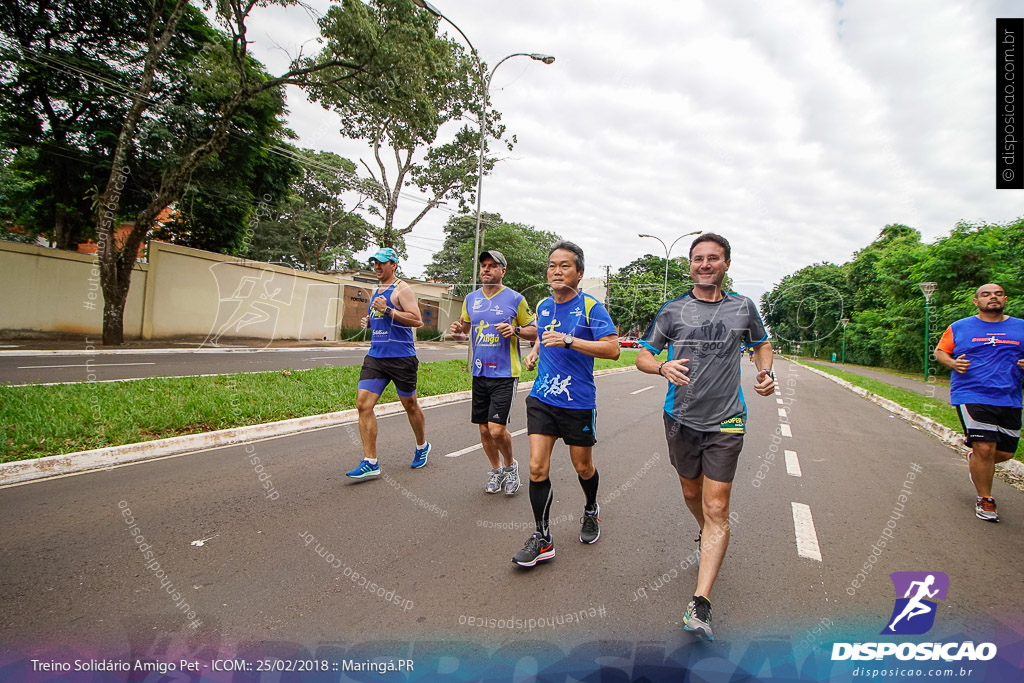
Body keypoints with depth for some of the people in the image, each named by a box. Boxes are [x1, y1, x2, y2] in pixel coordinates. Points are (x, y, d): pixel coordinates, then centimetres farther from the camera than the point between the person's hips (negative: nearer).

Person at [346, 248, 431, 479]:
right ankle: (370, 462, -1)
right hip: (375, 356, 7)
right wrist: (368, 321, 9)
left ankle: (422, 447, 32)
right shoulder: (375, 291, 19)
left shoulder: (402, 289, -6)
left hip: (401, 358, -7)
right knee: (363, 404, -5)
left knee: (410, 405, 7)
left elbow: (417, 320, -16)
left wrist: (388, 310, -22)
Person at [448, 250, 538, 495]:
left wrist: (515, 330, -17)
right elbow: (464, 330, 20)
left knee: (497, 429, -11)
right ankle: (496, 469, 33)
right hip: (479, 373, 5)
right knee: (484, 429, 10)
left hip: (505, 374, -5)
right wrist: (457, 332, -3)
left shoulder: (515, 299, -3)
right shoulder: (471, 298, 10)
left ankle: (510, 465, 18)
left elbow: (534, 332, 2)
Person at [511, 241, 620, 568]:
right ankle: (542, 539, 10)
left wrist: (568, 340, -26)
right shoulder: (543, 306, 8)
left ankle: (591, 511, 45)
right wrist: (535, 350, 9)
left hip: (578, 402, -4)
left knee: (582, 466, 14)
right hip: (542, 398, 4)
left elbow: (612, 348, -19)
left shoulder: (591, 307, -10)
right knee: (537, 467, -4)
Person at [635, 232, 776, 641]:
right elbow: (642, 356, 1)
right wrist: (663, 367, -22)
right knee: (691, 493, 19)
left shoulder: (742, 308, 3)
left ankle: (701, 605, -4)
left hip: (725, 422, -1)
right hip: (681, 419, 2)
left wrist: (766, 372, -1)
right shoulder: (673, 310, 0)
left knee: (716, 508, -7)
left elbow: (761, 344, 20)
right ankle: (706, 538, 52)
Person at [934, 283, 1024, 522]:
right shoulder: (959, 328, 4)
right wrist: (952, 363, -10)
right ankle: (984, 500, 6)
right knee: (984, 448, -12)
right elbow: (940, 351, 10)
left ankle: (974, 458, 45)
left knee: (1005, 453, 10)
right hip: (971, 396, -4)